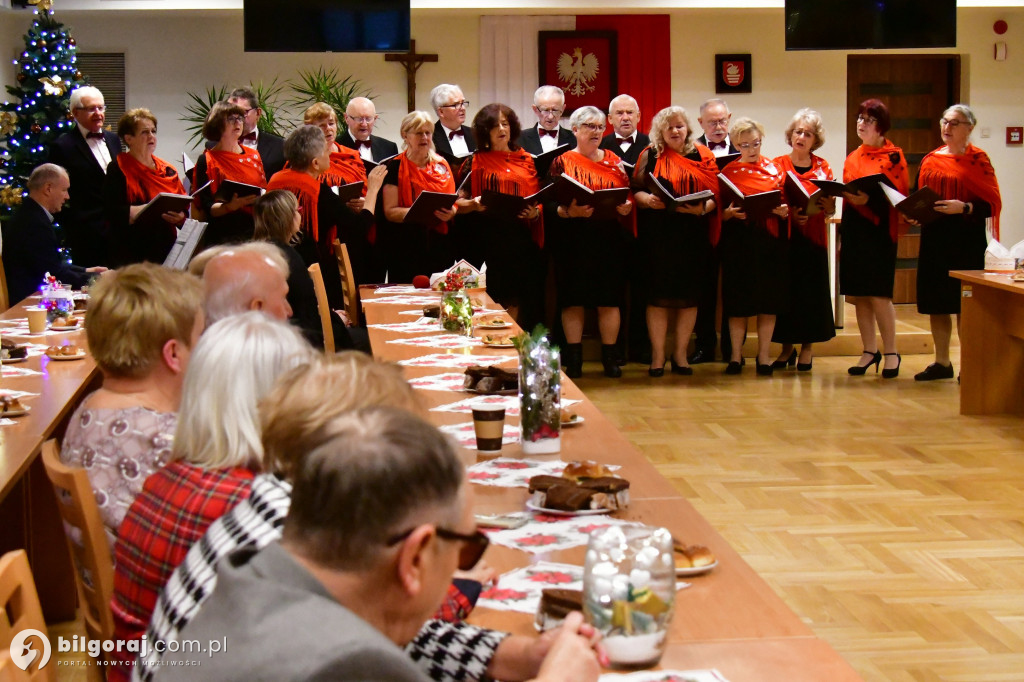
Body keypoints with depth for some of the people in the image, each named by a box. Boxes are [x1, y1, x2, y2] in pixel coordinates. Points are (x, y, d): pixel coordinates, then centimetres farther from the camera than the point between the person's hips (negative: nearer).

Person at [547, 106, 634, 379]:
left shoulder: (614, 161, 13)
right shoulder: (562, 162, 5)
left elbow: (629, 195, 13)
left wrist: (627, 206, -9)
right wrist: (570, 211, -20)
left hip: (610, 240, 2)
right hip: (574, 240, -2)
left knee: (610, 298, 2)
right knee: (574, 298, -1)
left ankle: (610, 356, 9)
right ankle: (574, 358, 6)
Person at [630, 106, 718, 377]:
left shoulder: (703, 157, 9)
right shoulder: (650, 156, 7)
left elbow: (715, 195, 5)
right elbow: (636, 191, 3)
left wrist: (702, 208, -14)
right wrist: (648, 200, -17)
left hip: (693, 236, 1)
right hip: (657, 235, -1)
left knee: (689, 296, 4)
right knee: (658, 295, -2)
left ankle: (680, 354, 14)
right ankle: (657, 355, 6)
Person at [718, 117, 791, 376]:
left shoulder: (773, 169, 8)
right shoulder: (728, 172, 4)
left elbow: (786, 201, 9)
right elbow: (718, 211, 2)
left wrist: (784, 210, -12)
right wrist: (730, 213, -18)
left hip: (770, 240, 1)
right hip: (738, 241, -1)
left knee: (768, 301, 3)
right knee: (738, 301, 2)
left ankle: (763, 356, 13)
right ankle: (736, 356, 12)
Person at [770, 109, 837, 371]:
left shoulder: (822, 168, 8)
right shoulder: (777, 165, 4)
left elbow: (830, 209, 7)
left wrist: (824, 205, -15)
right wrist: (789, 212, -17)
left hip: (813, 237, 1)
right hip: (784, 237, -1)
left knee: (812, 290, 0)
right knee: (785, 289, -2)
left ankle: (808, 346, 10)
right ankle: (787, 347, 10)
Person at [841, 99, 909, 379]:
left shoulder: (893, 156, -3)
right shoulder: (853, 158, 15)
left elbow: (898, 196, -9)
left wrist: (868, 200, -24)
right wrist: (842, 235, 15)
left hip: (879, 230, -6)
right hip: (854, 230, 6)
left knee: (878, 294, -7)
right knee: (858, 295, 6)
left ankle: (891, 353, 4)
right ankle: (870, 351, 16)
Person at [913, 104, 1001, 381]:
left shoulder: (978, 160, -3)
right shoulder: (930, 160, 11)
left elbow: (991, 204, -8)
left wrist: (963, 207, -22)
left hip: (966, 240, -5)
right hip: (934, 238, 5)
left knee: (964, 304, -4)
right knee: (935, 303, 7)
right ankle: (942, 363, 17)